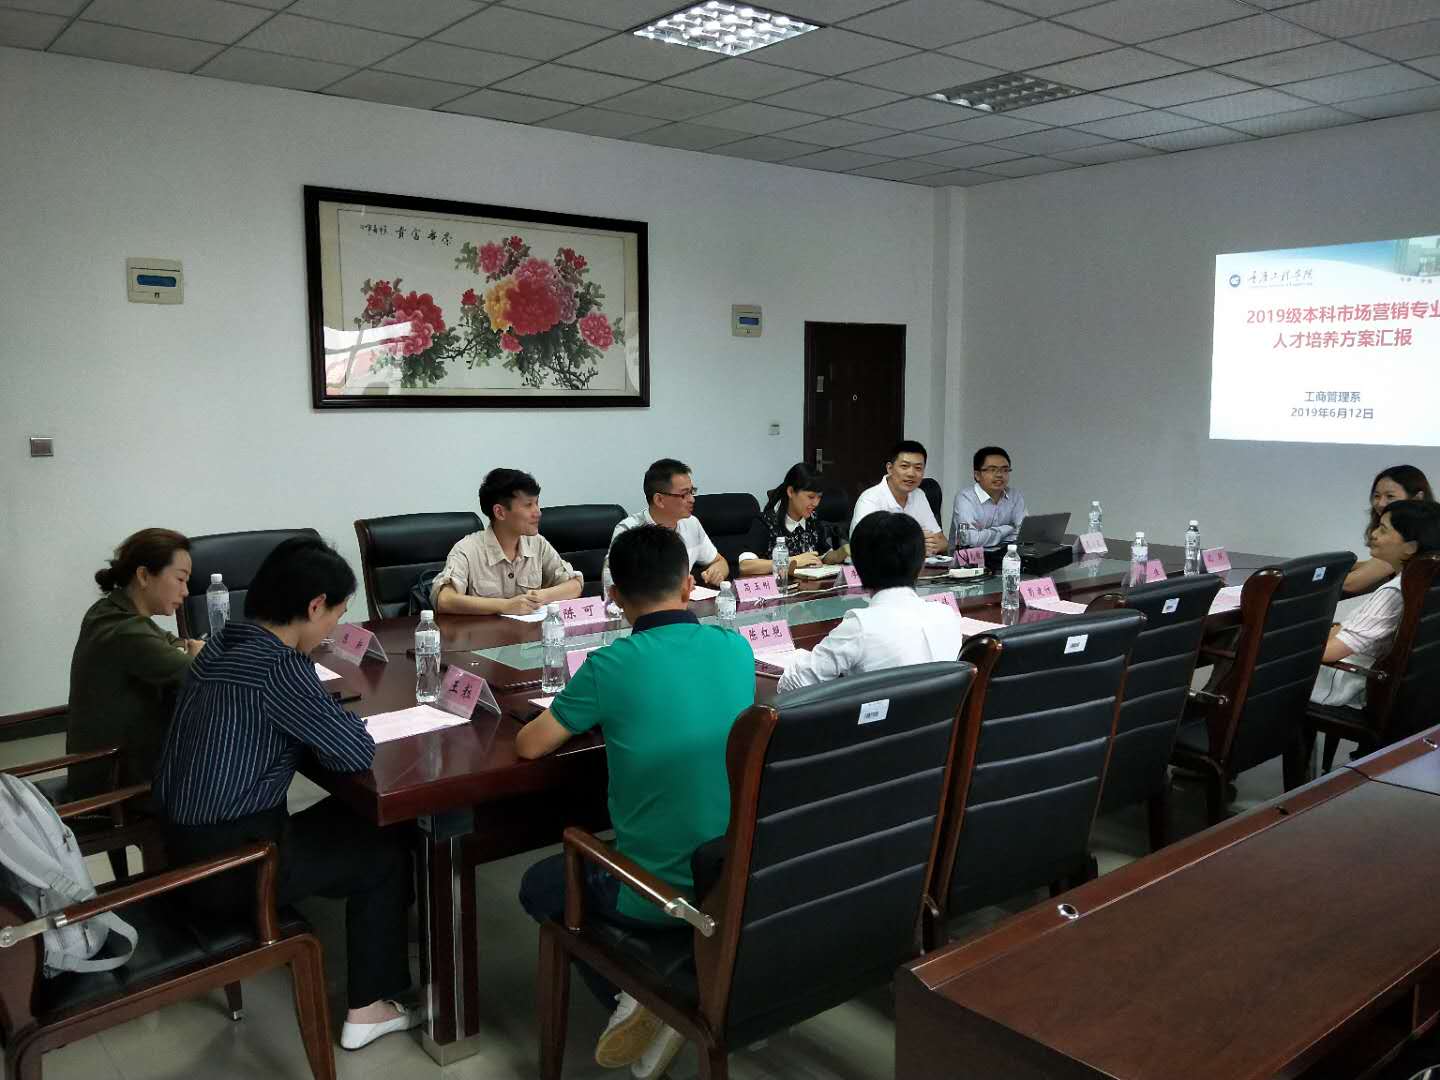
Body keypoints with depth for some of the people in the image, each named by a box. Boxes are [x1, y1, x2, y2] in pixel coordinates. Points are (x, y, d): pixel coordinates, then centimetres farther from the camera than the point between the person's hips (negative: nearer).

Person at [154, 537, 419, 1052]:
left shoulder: (224, 643, 3)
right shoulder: (279, 667, -24)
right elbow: (357, 752, -21)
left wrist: (326, 718, 1)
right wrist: (340, 721, -1)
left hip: (183, 843, 9)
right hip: (227, 864, -8)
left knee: (349, 817, 23)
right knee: (386, 848, 10)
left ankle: (380, 942, 38)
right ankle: (368, 1009, 18)